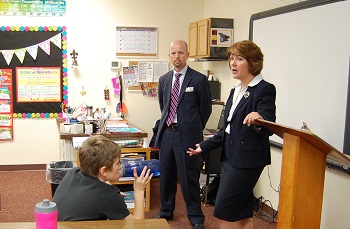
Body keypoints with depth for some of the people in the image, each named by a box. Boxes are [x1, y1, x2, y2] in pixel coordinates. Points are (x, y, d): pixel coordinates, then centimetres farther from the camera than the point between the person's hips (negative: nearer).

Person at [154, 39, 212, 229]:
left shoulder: (199, 79, -6)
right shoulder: (164, 80, 10)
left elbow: (206, 109, 1)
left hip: (187, 135, -5)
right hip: (166, 133, 5)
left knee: (189, 178, 1)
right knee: (166, 176, 16)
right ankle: (166, 211, 34)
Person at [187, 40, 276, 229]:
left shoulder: (265, 89, -11)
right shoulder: (235, 90, 15)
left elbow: (268, 127, -21)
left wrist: (258, 120, -43)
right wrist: (204, 146, 22)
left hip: (247, 160, -8)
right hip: (229, 157, 8)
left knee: (224, 213, -5)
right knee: (241, 213, 14)